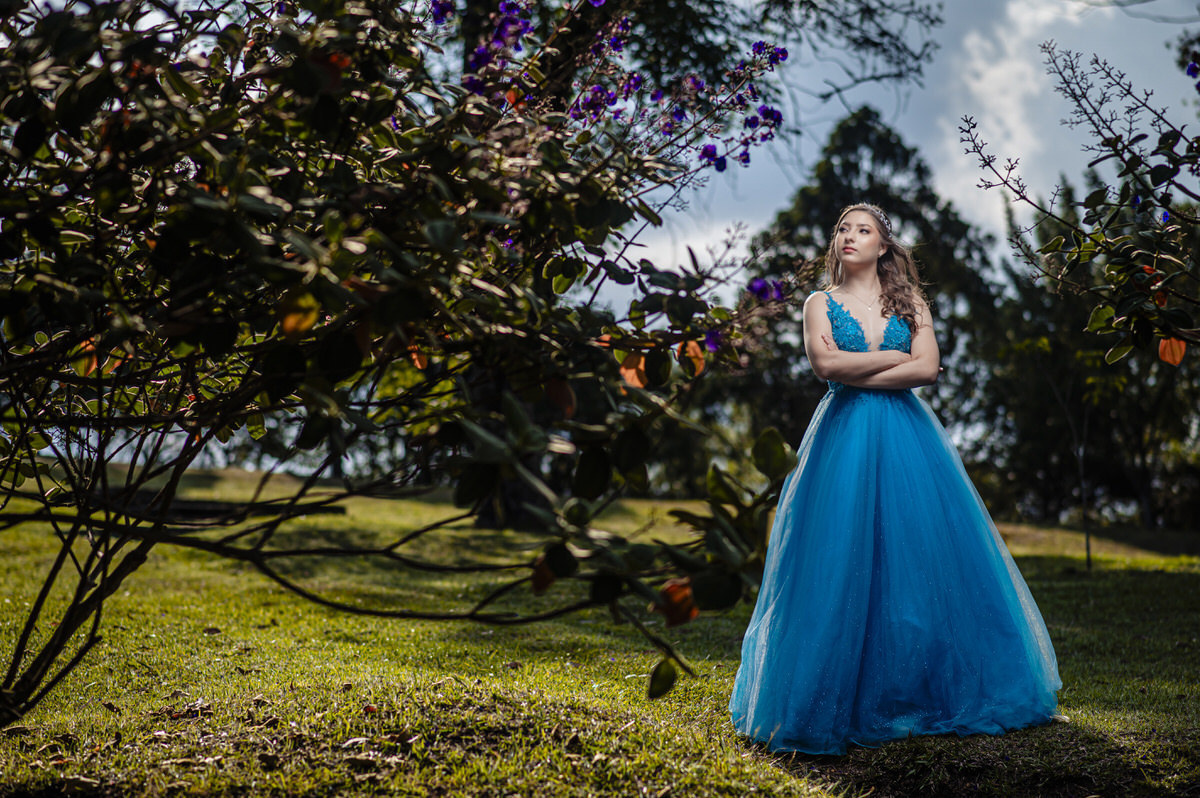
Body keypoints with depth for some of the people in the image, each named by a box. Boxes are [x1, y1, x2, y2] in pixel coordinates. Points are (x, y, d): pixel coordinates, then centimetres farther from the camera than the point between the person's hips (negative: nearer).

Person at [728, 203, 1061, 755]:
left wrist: (857, 374, -9)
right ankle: (843, 703, 1)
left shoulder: (909, 301, 12)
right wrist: (896, 357, -4)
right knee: (843, 560, -6)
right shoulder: (821, 303, 10)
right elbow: (825, 363, -8)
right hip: (844, 438, -1)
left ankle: (929, 691, 11)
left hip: (907, 438, 2)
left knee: (919, 554, -1)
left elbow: (928, 368, -3)